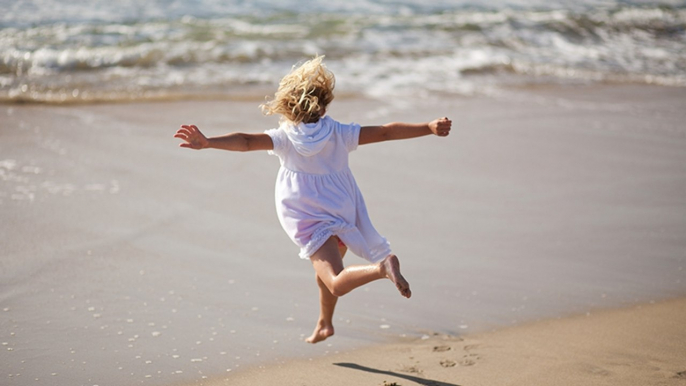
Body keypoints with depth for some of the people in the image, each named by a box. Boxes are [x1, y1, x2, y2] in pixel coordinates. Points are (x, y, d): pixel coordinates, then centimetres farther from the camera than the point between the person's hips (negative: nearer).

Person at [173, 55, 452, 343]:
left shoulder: (284, 138, -9)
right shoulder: (340, 134, -2)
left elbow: (246, 142, -22)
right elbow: (386, 132, -4)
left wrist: (207, 143, -30)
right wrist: (429, 128, -2)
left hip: (310, 222, -5)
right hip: (343, 216, 5)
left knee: (337, 283, -17)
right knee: (327, 272, 29)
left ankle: (382, 267, -42)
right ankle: (324, 325, 45)